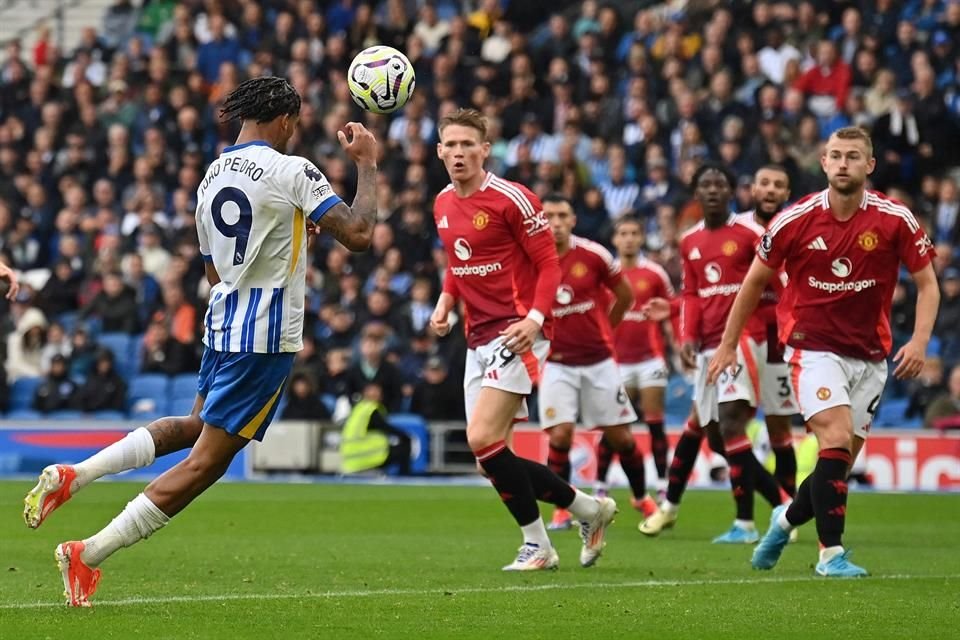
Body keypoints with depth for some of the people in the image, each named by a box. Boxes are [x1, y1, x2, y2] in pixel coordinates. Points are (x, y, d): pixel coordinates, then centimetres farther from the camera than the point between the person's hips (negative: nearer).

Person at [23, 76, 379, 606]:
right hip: (266, 334, -8)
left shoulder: (210, 178, 11)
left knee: (195, 426, 30)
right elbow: (357, 234, -18)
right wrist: (367, 164, -5)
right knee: (204, 463, -4)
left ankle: (72, 475, 15)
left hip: (222, 323, 8)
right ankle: (88, 555, -8)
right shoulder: (290, 170, -12)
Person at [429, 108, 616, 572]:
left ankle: (537, 545, -5)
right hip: (478, 338, 8)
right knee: (489, 459, 4)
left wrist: (534, 318, -23)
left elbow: (549, 264, -10)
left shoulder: (512, 200, -12)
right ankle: (588, 508, 21)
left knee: (483, 440, -20)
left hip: (517, 335, -8)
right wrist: (445, 301, 8)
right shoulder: (443, 205, 11)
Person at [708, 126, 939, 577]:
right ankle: (831, 553, -17)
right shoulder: (795, 221, -8)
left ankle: (788, 519, 35)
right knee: (837, 439, -22)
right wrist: (728, 344, 8)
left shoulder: (896, 219, -7)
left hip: (869, 356, 3)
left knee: (841, 462, 7)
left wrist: (919, 341, -15)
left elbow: (927, 284, 0)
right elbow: (756, 280, 5)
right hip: (813, 348, -3)